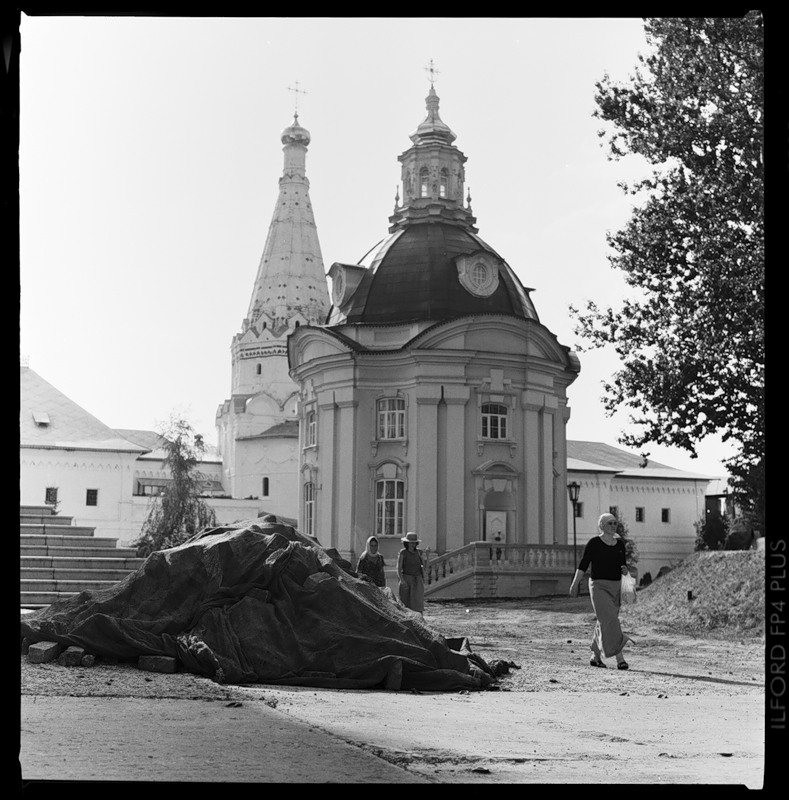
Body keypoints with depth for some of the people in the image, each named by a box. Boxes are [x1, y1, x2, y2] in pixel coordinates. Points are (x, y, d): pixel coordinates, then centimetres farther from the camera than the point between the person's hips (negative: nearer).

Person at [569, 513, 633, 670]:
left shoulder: (620, 544, 10)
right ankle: (620, 659, -19)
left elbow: (623, 565, 15)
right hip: (599, 586, -6)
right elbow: (583, 564, -8)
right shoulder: (594, 543, -6)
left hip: (615, 587, 6)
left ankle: (596, 656, 24)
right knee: (609, 622, -16)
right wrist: (575, 583, -14)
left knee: (604, 623, 11)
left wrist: (625, 570, -8)